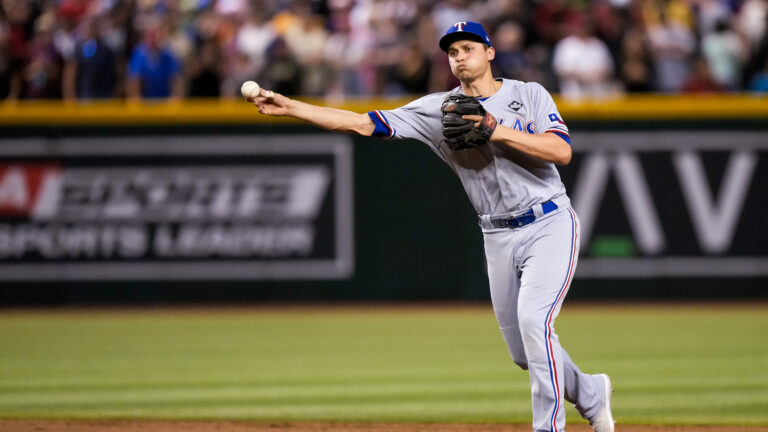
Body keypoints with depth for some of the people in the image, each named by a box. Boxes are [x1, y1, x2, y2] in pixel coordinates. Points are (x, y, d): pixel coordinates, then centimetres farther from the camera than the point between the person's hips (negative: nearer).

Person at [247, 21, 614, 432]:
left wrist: (498, 131, -23)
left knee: (533, 320, -23)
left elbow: (562, 151, -16)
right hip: (498, 238, 4)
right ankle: (591, 394, 35)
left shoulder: (529, 95, -3)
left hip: (549, 226, -4)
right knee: (524, 352, 9)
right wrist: (289, 107, -11)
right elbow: (364, 124, -3)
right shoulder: (438, 109, 3)